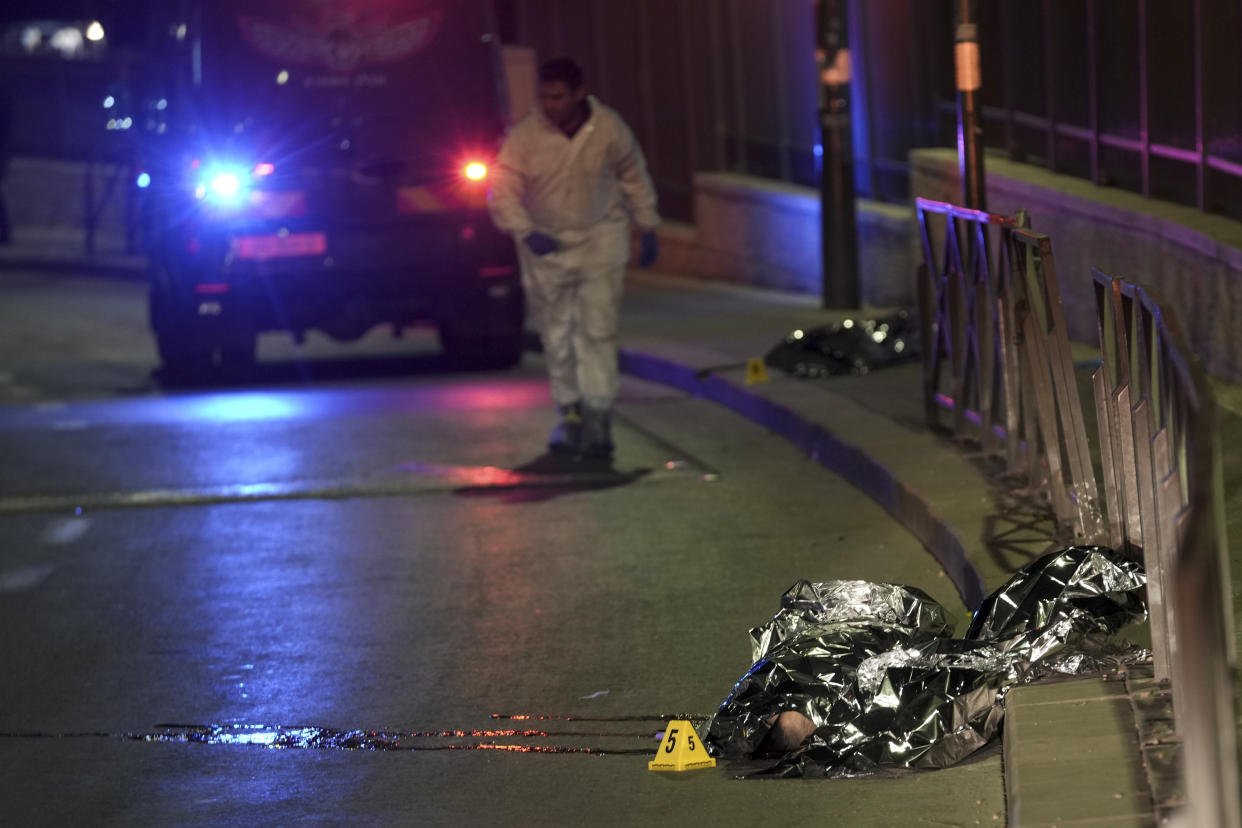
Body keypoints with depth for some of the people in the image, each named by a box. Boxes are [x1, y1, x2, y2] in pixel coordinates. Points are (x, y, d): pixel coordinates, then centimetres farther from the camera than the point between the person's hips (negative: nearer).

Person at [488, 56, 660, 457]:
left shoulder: (609, 129, -10)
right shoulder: (526, 135, -15)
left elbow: (634, 176, 7)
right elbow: (501, 191, -14)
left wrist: (648, 228, 12)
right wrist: (525, 232, -29)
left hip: (599, 239, 0)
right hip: (545, 244, 0)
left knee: (598, 330, -10)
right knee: (556, 336, 4)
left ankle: (598, 416, -9)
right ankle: (569, 413, 18)